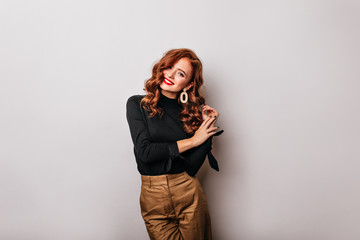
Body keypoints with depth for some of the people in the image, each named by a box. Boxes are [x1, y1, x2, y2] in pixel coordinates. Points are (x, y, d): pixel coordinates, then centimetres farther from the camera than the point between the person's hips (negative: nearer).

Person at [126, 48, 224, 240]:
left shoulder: (191, 112, 3)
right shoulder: (137, 104, -3)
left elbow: (192, 167, -4)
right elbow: (144, 152, -14)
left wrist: (208, 127, -10)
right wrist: (192, 141, -10)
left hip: (189, 193, 2)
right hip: (153, 197, -1)